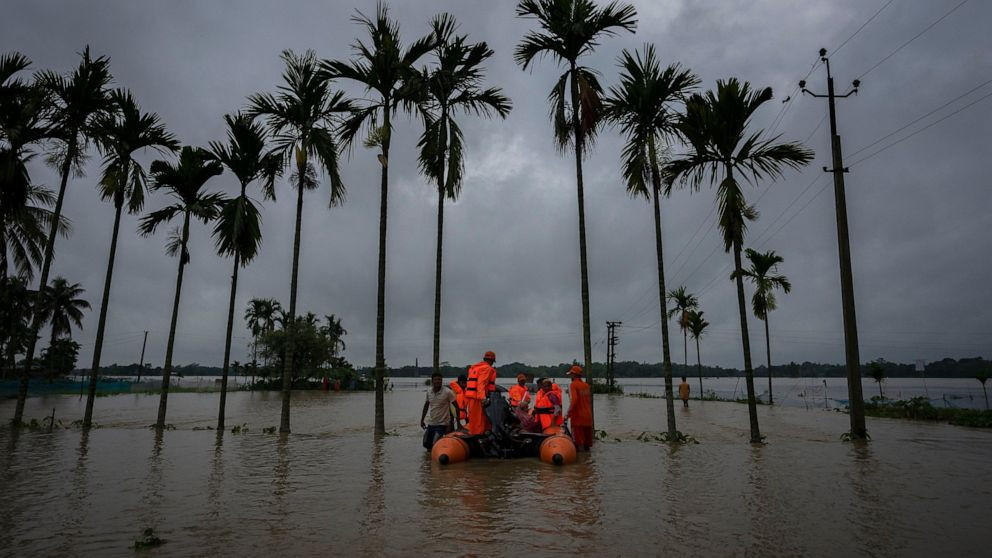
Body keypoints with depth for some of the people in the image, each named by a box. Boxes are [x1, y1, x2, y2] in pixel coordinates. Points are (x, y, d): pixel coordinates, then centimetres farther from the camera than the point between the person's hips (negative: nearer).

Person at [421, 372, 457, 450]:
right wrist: (422, 420, 15)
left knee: (435, 445, -15)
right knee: (426, 444, 13)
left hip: (442, 424, -6)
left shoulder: (448, 392, -17)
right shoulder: (429, 391, -1)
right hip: (430, 423, 6)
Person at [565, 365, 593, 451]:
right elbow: (589, 401, 15)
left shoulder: (573, 385, -10)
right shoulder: (586, 385, 11)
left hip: (577, 416, -7)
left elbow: (573, 400, -21)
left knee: (578, 441, -2)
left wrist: (567, 414, -17)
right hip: (588, 416, 7)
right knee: (587, 440, 14)